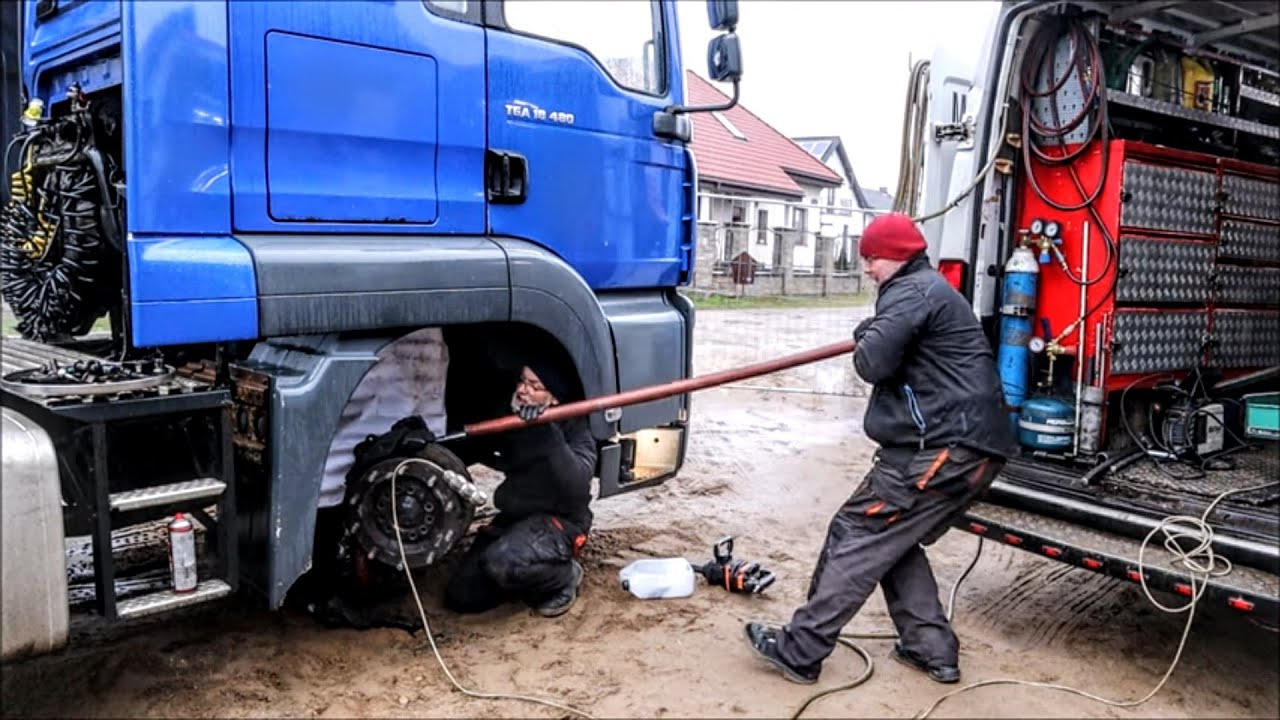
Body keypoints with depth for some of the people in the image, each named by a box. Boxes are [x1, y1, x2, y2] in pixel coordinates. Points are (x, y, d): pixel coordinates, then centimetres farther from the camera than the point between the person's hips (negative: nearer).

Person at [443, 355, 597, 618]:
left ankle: (563, 578, -5)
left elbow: (577, 485, -29)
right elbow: (465, 451, 8)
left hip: (559, 522, -6)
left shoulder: (574, 426, -13)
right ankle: (526, 577, 18)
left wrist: (547, 435, -38)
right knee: (460, 597, -4)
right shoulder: (507, 416, 4)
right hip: (514, 519, 6)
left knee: (502, 562, -35)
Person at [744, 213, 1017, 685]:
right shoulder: (933, 289, 25)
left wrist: (865, 335, 2)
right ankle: (932, 649, 19)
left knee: (857, 536, -6)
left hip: (942, 449, -11)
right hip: (974, 447, 11)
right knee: (892, 540, 19)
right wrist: (875, 337, 18)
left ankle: (799, 651, -2)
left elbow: (874, 363, -18)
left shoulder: (910, 291, -8)